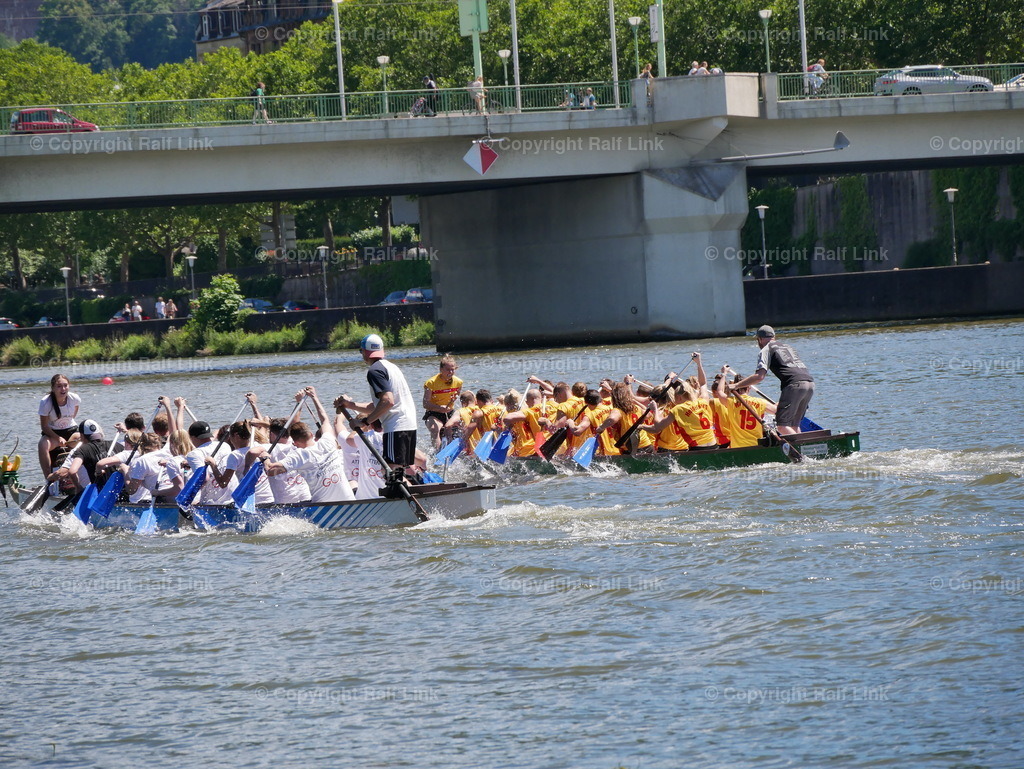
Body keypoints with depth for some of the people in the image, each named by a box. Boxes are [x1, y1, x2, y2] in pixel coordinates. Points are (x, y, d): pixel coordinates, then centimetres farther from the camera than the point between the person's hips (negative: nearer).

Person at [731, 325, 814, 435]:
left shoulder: (766, 350, 7)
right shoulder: (787, 347, 31)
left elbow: (759, 376, -6)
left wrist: (736, 386, -2)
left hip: (794, 385, -7)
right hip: (810, 382, 8)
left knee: (782, 425, -7)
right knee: (794, 425, 16)